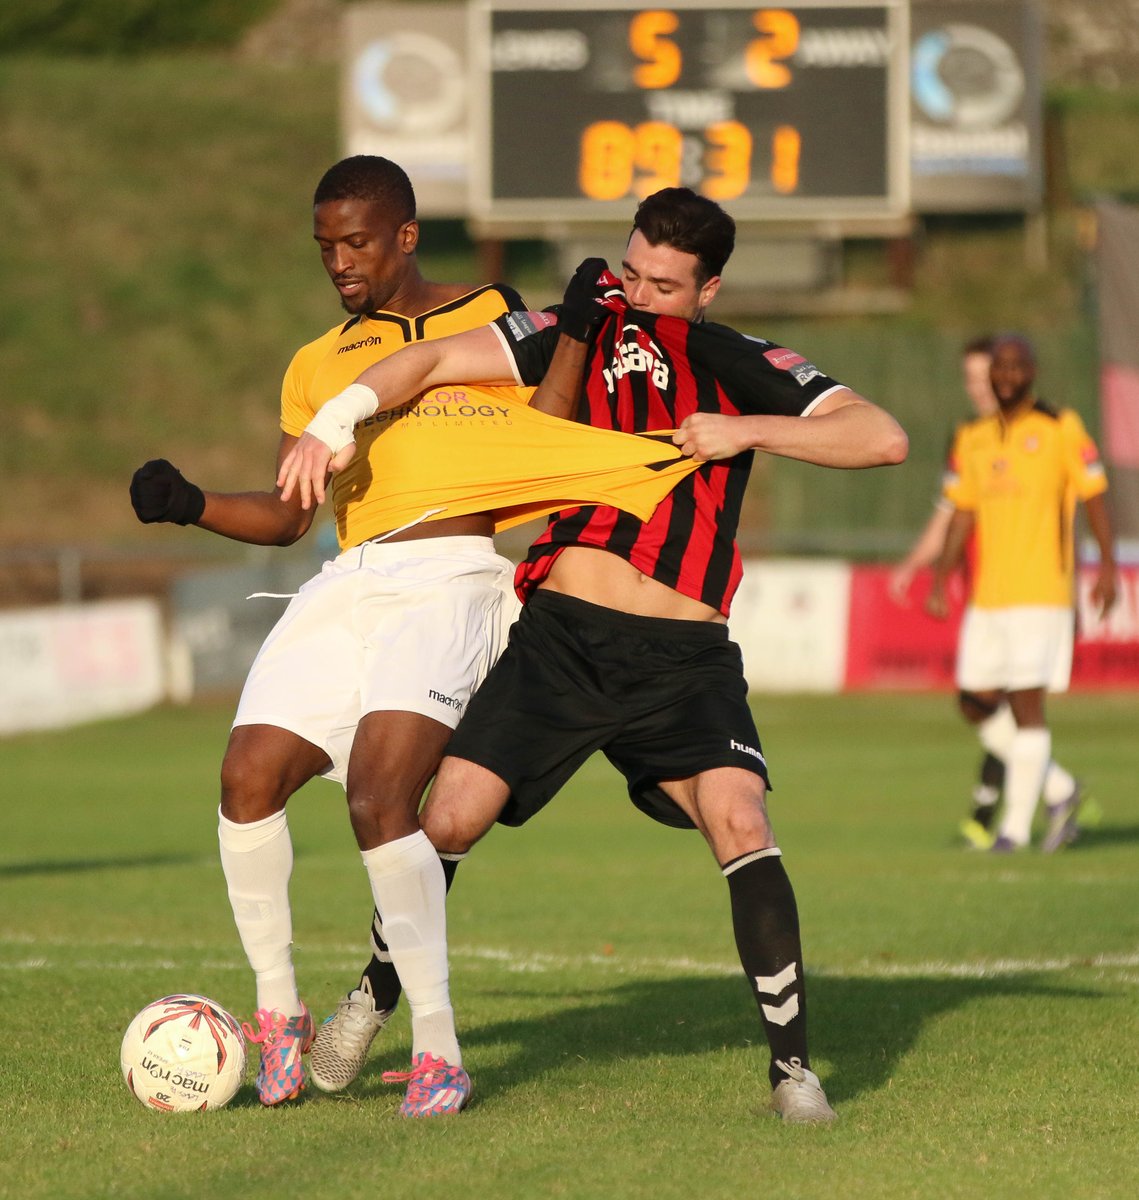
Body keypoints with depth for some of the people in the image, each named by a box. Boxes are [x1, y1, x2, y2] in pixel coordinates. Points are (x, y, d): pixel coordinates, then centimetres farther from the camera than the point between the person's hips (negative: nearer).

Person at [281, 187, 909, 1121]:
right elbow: (440, 360, 4)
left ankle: (794, 1063, -12)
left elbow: (884, 439, -3)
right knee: (448, 818, -7)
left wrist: (746, 432, -10)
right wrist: (336, 420, -10)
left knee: (740, 824, -21)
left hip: (685, 656, -1)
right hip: (561, 631, 1)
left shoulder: (746, 368, 6)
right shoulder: (587, 333, 8)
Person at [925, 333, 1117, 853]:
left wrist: (1107, 565, -9)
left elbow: (1093, 497, 1)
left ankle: (1016, 824, -4)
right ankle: (1059, 790, 19)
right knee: (981, 702, 3)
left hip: (1042, 592, -6)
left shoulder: (1062, 429, 0)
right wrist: (939, 580, 9)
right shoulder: (972, 438, 13)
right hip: (986, 593, 6)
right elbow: (962, 516, 16)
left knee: (1026, 703, -9)